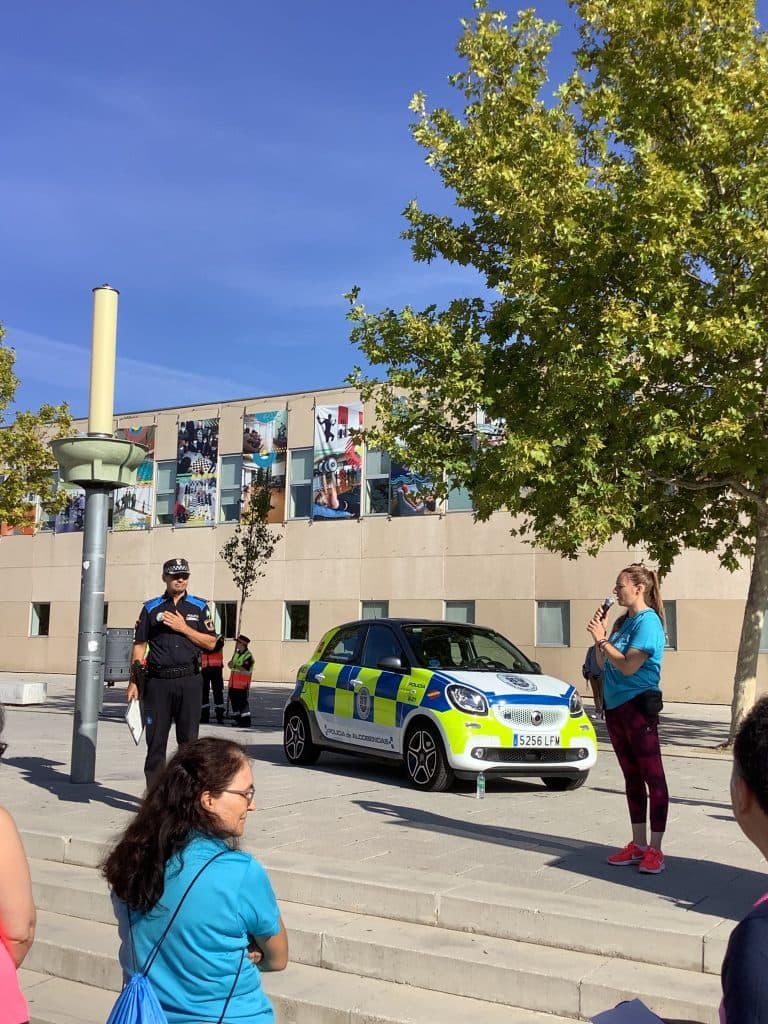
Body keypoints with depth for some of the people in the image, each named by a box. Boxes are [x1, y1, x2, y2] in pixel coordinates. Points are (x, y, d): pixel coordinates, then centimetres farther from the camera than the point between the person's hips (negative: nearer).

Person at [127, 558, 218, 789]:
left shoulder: (199, 607, 10)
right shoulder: (151, 608, 9)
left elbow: (211, 643, 4)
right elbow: (139, 646, 7)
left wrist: (184, 628, -7)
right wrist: (133, 682, 2)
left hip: (189, 681, 0)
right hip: (157, 681, 0)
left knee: (189, 740, 3)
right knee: (155, 740, 3)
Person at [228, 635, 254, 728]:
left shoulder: (248, 656, -14)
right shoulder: (237, 653, 14)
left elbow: (246, 671, -23)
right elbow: (231, 665, 21)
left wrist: (235, 666, -21)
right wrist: (230, 663, -3)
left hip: (242, 684, -9)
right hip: (234, 683, 9)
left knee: (242, 702, -7)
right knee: (234, 700, 12)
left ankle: (246, 721, 0)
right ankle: (238, 719, 22)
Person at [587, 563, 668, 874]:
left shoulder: (648, 621, -12)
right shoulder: (623, 621, 13)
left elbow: (628, 666, -21)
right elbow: (604, 665, 14)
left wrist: (602, 639, -13)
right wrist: (599, 635, 3)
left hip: (639, 706, -9)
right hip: (615, 706, 9)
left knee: (653, 777, -3)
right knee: (632, 777, 14)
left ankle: (655, 850, 0)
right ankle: (638, 845, 21)